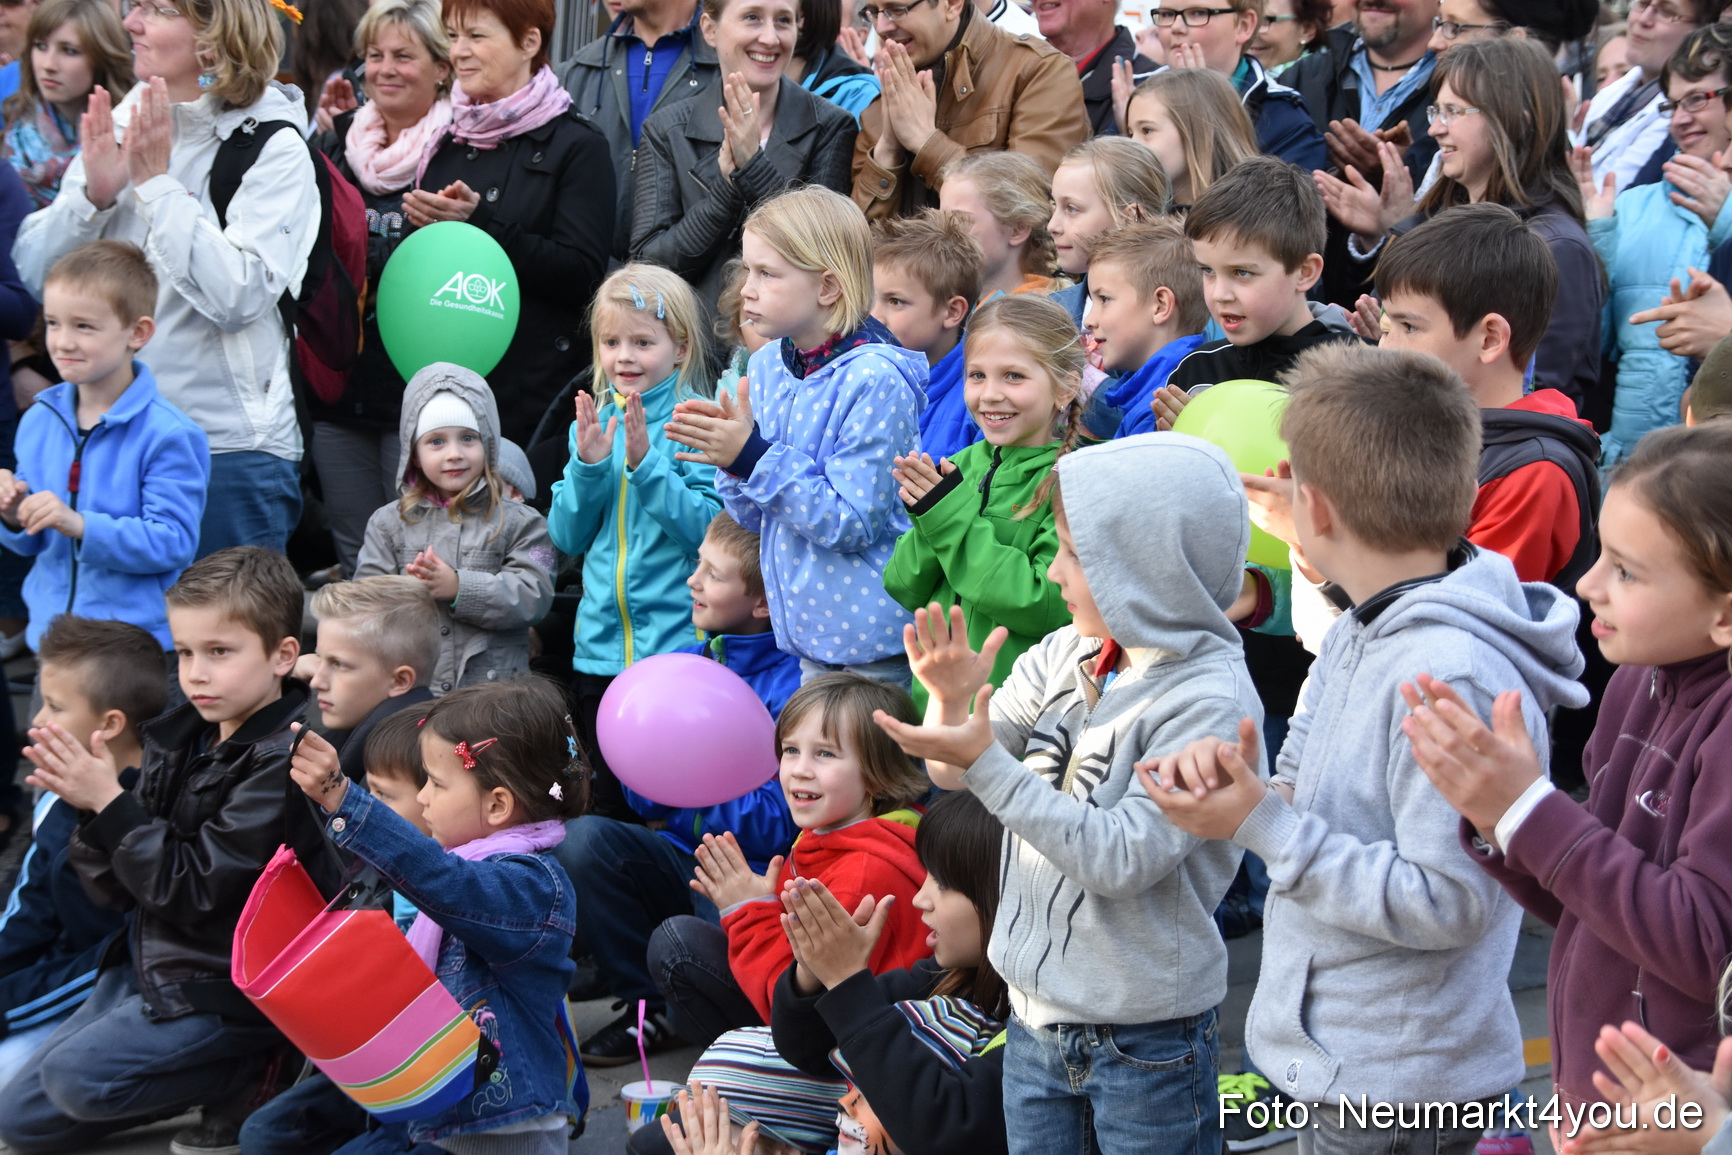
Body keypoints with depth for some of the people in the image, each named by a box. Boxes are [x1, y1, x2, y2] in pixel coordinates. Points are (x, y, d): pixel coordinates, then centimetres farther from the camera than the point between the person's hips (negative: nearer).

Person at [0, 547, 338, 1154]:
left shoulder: (281, 761, -20)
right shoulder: (180, 738, 4)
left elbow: (194, 892, -22)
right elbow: (121, 889, 4)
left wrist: (110, 803, -22)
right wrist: (89, 804, -14)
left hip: (232, 987, -9)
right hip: (153, 961, 9)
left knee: (75, 1075, -24)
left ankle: (255, 1075, -5)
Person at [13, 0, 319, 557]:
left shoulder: (275, 149, -7)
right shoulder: (117, 125, 8)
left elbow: (238, 296, -20)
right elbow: (33, 271, 6)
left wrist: (156, 183, -16)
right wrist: (94, 193, -12)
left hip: (228, 444, -5)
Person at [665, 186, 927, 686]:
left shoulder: (874, 379, -17)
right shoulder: (767, 366, 7)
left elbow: (852, 523, -19)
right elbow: (756, 517, 11)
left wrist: (753, 457, -19)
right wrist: (728, 452, -9)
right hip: (809, 628, 7)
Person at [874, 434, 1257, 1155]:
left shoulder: (1209, 700, -19)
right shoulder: (1065, 654, 1)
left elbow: (1121, 859, -26)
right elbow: (954, 774, 7)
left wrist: (988, 762, -28)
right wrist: (952, 700, -15)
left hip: (1144, 1039, -6)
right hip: (1036, 1014, 6)